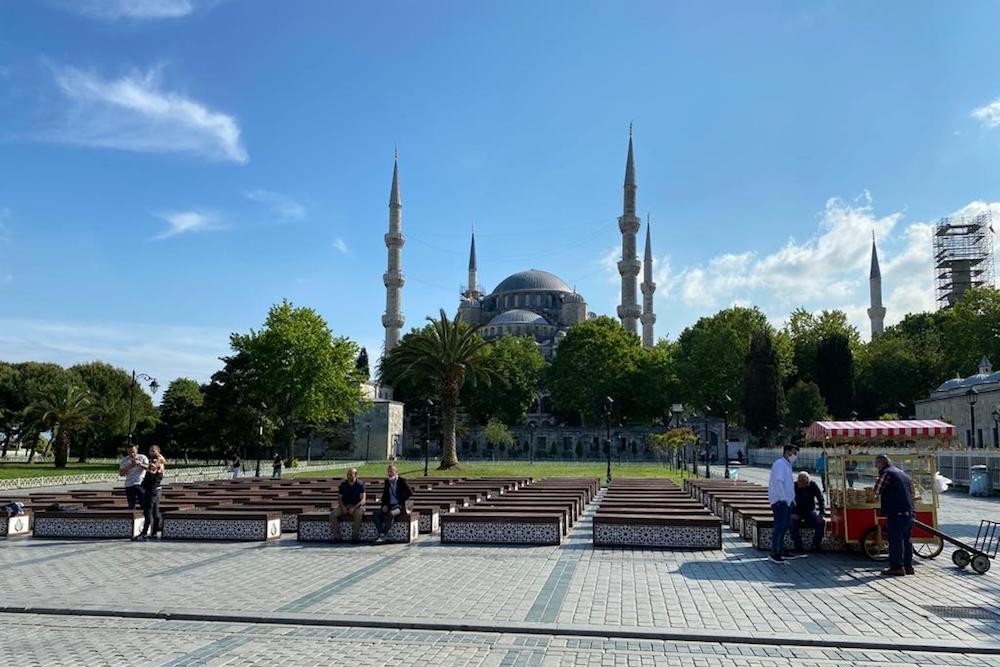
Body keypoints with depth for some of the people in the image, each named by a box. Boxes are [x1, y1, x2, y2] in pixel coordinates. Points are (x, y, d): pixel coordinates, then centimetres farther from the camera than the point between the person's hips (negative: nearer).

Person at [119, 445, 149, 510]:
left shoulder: (142, 457, 3)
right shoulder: (125, 460, 9)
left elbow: (148, 467, -14)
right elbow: (121, 473, 2)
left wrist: (139, 463, -31)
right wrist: (128, 467, -15)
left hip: (141, 484, -2)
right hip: (129, 485, 2)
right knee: (131, 506, 8)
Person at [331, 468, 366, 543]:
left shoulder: (360, 484, -7)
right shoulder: (343, 484, 5)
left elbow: (363, 500, -12)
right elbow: (340, 498, 7)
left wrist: (354, 508, -26)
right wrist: (343, 507, -13)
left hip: (357, 506, -4)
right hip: (345, 506, 4)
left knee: (358, 514, -38)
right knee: (333, 514, -22)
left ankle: (355, 537, -28)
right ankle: (336, 536, -14)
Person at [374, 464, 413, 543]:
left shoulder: (402, 481, -4)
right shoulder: (387, 481, 13)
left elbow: (410, 493, -9)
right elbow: (384, 494, 18)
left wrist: (402, 501, -12)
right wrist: (384, 505, 1)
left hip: (399, 506, -6)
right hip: (389, 505, 6)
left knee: (390, 514, -36)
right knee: (376, 514, -22)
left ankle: (384, 535, -30)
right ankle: (381, 533, -21)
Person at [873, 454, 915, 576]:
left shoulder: (886, 473, -8)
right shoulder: (903, 474, 19)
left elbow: (877, 491, -8)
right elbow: (911, 491, 24)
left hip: (896, 513, -9)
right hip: (909, 512, 9)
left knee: (895, 540, -4)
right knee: (906, 540, 15)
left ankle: (896, 567, -3)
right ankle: (908, 565, 19)